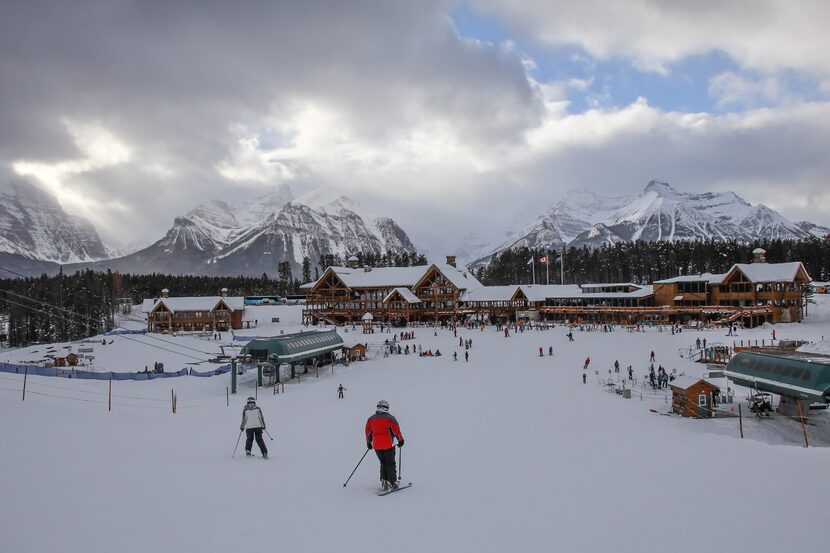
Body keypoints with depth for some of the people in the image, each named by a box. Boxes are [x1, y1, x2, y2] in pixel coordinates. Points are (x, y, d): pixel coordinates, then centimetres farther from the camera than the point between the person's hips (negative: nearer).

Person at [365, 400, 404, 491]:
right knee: (390, 464, 6)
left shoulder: (371, 419, 6)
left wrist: (368, 442, 27)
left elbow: (368, 432, 12)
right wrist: (400, 440, 8)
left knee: (383, 463, 17)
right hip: (388, 445, -4)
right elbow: (396, 430, -6)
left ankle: (384, 482, 11)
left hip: (376, 446, 4)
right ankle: (392, 483, 4)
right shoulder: (390, 418, -7)